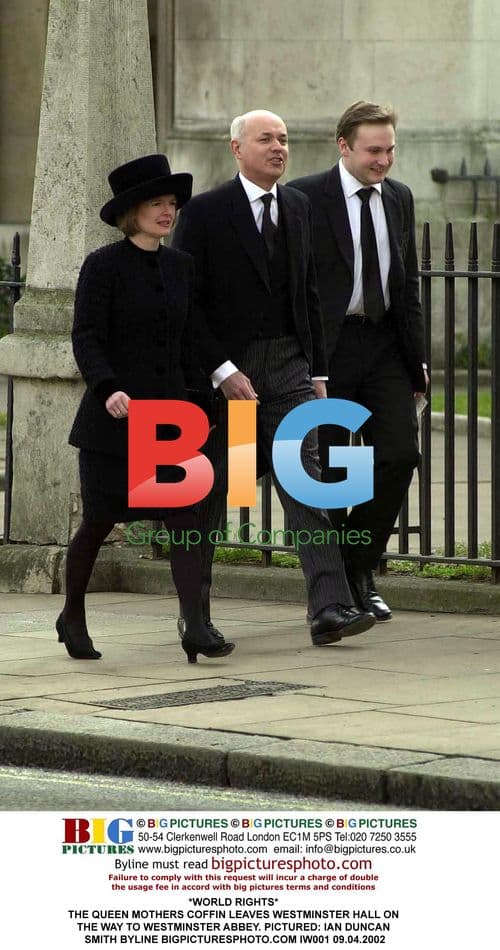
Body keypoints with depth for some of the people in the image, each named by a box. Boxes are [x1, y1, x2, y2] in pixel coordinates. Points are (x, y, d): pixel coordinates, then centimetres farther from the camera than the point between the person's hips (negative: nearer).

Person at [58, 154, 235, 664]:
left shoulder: (181, 266, 10)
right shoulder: (103, 266, -6)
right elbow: (86, 338, -14)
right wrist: (107, 390, -29)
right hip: (114, 413, -4)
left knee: (184, 517, -9)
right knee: (99, 522, 6)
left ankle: (196, 629, -15)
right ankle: (72, 618, 27)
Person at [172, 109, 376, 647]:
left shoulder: (297, 207, 11)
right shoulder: (204, 213, -6)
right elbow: (186, 302, -9)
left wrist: (317, 371, 12)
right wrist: (223, 372, -16)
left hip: (287, 365, 4)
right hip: (222, 366, -4)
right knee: (208, 491, 6)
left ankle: (329, 609, -16)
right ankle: (194, 610, 20)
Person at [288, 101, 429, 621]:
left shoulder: (399, 198, 11)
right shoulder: (304, 198, -7)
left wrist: (416, 359, 12)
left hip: (384, 344, 5)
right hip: (327, 347, -5)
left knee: (400, 455, -5)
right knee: (328, 467, 1)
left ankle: (358, 569, 13)